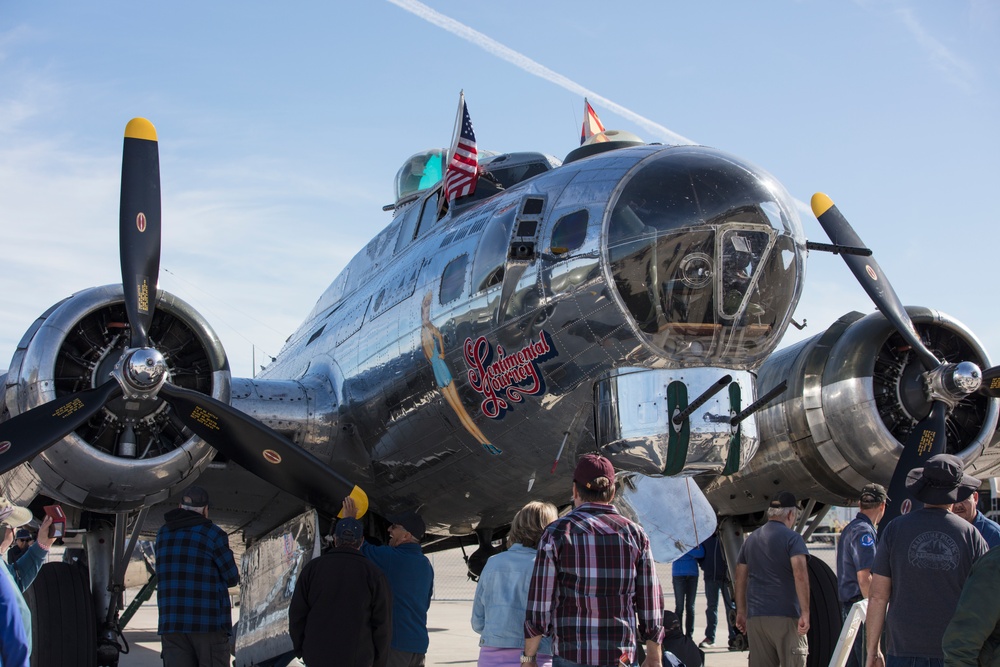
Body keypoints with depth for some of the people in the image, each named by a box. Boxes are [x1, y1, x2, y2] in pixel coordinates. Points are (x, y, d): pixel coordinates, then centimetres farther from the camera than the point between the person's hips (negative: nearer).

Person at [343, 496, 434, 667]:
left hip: (394, 641, -8)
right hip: (419, 642, 8)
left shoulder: (390, 558, -14)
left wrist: (349, 519, 9)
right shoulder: (426, 565, 11)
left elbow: (359, 548, -6)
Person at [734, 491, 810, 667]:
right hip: (785, 616, -6)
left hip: (755, 617, 6)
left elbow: (740, 578, 18)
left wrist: (741, 612, 23)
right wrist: (805, 612, -15)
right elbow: (800, 575, -15)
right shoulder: (792, 538, -3)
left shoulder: (751, 539, 16)